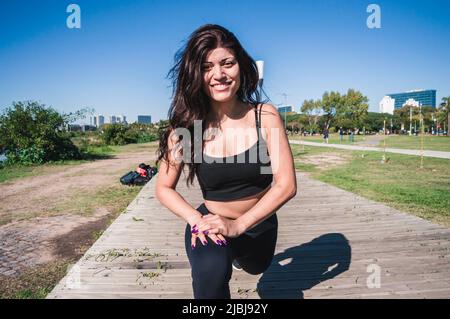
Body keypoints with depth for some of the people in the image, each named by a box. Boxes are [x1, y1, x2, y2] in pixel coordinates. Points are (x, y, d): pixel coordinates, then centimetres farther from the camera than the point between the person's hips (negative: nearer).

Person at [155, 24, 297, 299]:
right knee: (212, 272, -39)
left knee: (256, 267, 37)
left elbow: (286, 185, -21)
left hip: (260, 224, 3)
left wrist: (237, 225, -31)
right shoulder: (186, 126, -20)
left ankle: (236, 252, 70)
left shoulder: (266, 116, -19)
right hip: (212, 224, -2)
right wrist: (196, 221, -25)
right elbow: (164, 188, -9)